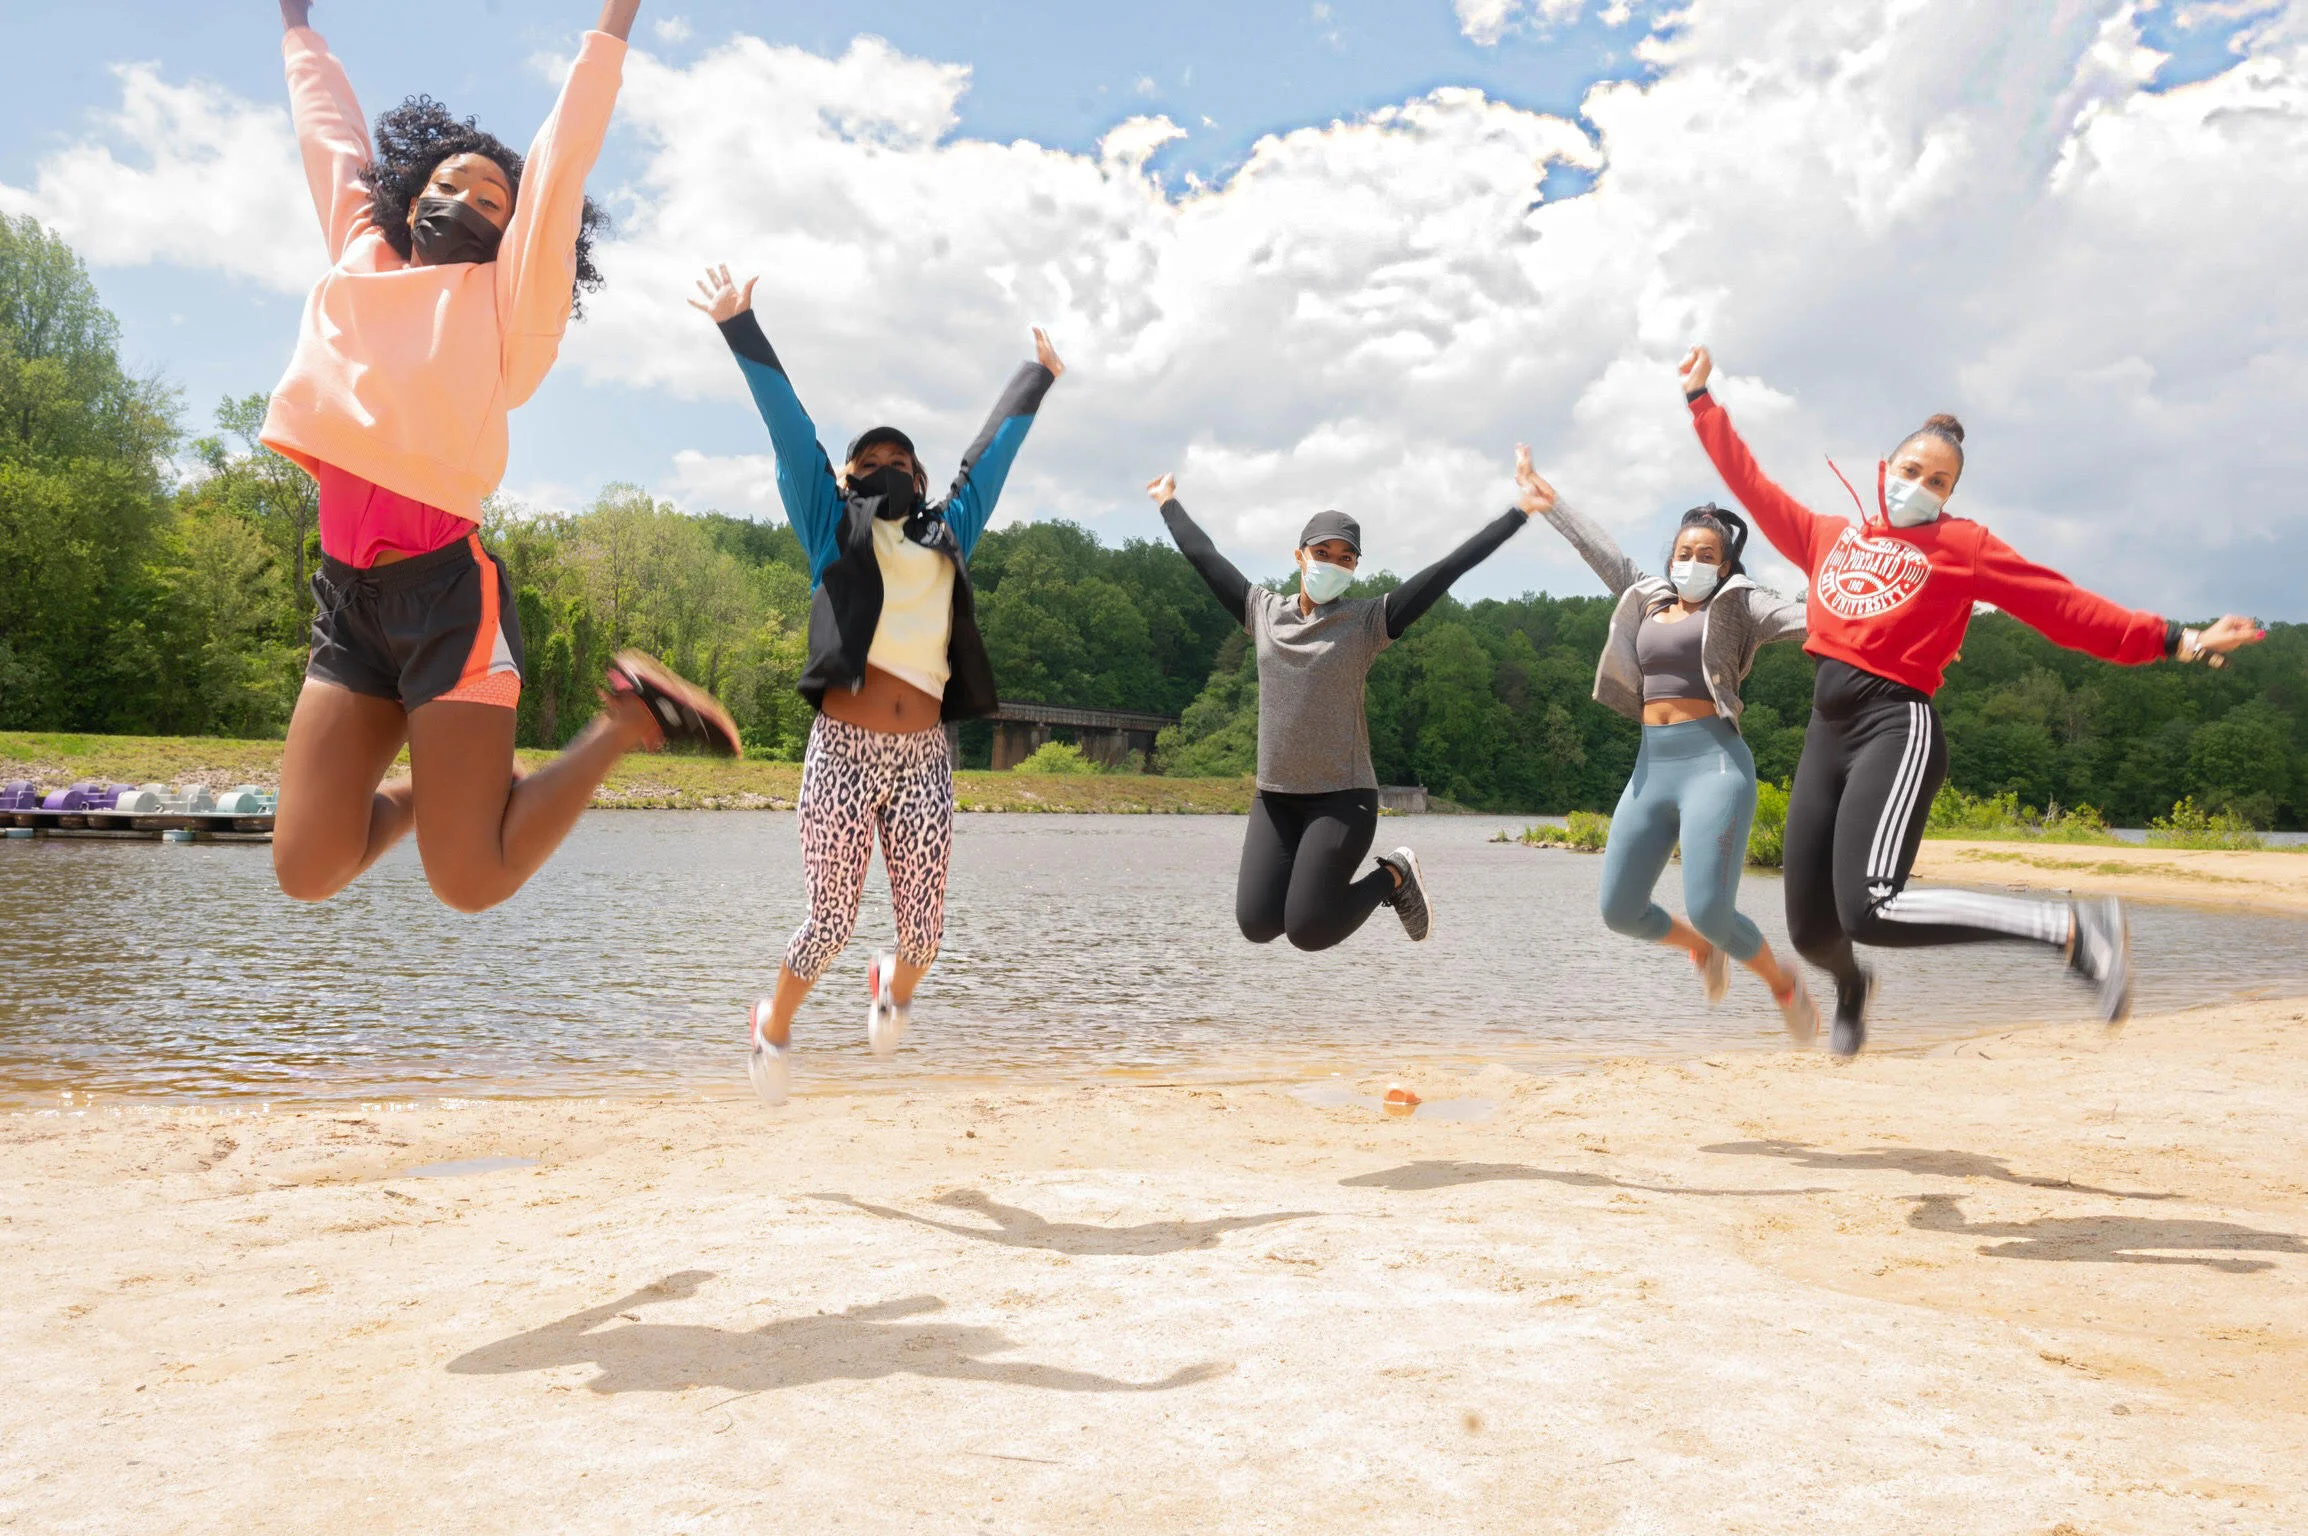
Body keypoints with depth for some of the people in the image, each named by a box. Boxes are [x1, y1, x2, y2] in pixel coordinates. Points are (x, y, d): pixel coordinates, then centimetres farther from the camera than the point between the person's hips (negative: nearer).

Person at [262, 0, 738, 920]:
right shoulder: (359, 258, 18)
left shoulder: (505, 298, 6)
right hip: (345, 592, 5)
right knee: (307, 872, -2)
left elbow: (566, 151, 6)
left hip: (447, 588, -5)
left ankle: (629, 716, 10)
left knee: (471, 881, -10)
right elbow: (330, 133, 31)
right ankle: (429, 790, 26)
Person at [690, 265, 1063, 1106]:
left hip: (923, 757, 3)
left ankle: (895, 984, 40)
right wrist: (740, 329, 3)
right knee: (831, 920, 1)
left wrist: (1038, 377, 37)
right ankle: (775, 1024, 31)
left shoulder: (948, 535, 16)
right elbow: (791, 429, 5)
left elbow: (990, 451, 26)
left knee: (924, 925, 3)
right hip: (843, 750, -3)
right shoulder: (834, 531, 9)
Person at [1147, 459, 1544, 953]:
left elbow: (1450, 568, -5)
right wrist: (1169, 502, 26)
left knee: (1308, 931, -12)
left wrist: (1520, 511, -6)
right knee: (1257, 925, -7)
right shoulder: (1265, 612, 6)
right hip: (1274, 796, 4)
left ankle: (1394, 876, 15)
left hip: (1343, 797, -4)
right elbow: (1204, 556, 17)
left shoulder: (1369, 620, -4)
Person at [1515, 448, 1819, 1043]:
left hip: (1713, 761, -6)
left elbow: (1806, 618, -11)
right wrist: (1551, 503, 31)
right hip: (1651, 767, 6)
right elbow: (1606, 554, 26)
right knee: (1620, 911, 4)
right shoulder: (1649, 601, 18)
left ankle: (1785, 984, 14)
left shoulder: (1737, 607, 2)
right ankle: (1702, 950, 35)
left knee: (1709, 910, -16)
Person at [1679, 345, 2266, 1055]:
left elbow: (2063, 604, 5)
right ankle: (1852, 986, 43)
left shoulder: (1962, 545, 7)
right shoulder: (1830, 536, 17)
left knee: (1869, 910, -27)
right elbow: (1750, 483, 25)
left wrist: (2175, 639, -1)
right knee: (1809, 928, 5)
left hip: (1896, 727, -4)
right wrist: (1702, 399, 29)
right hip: (1826, 732, 5)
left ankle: (2076, 928, -14)